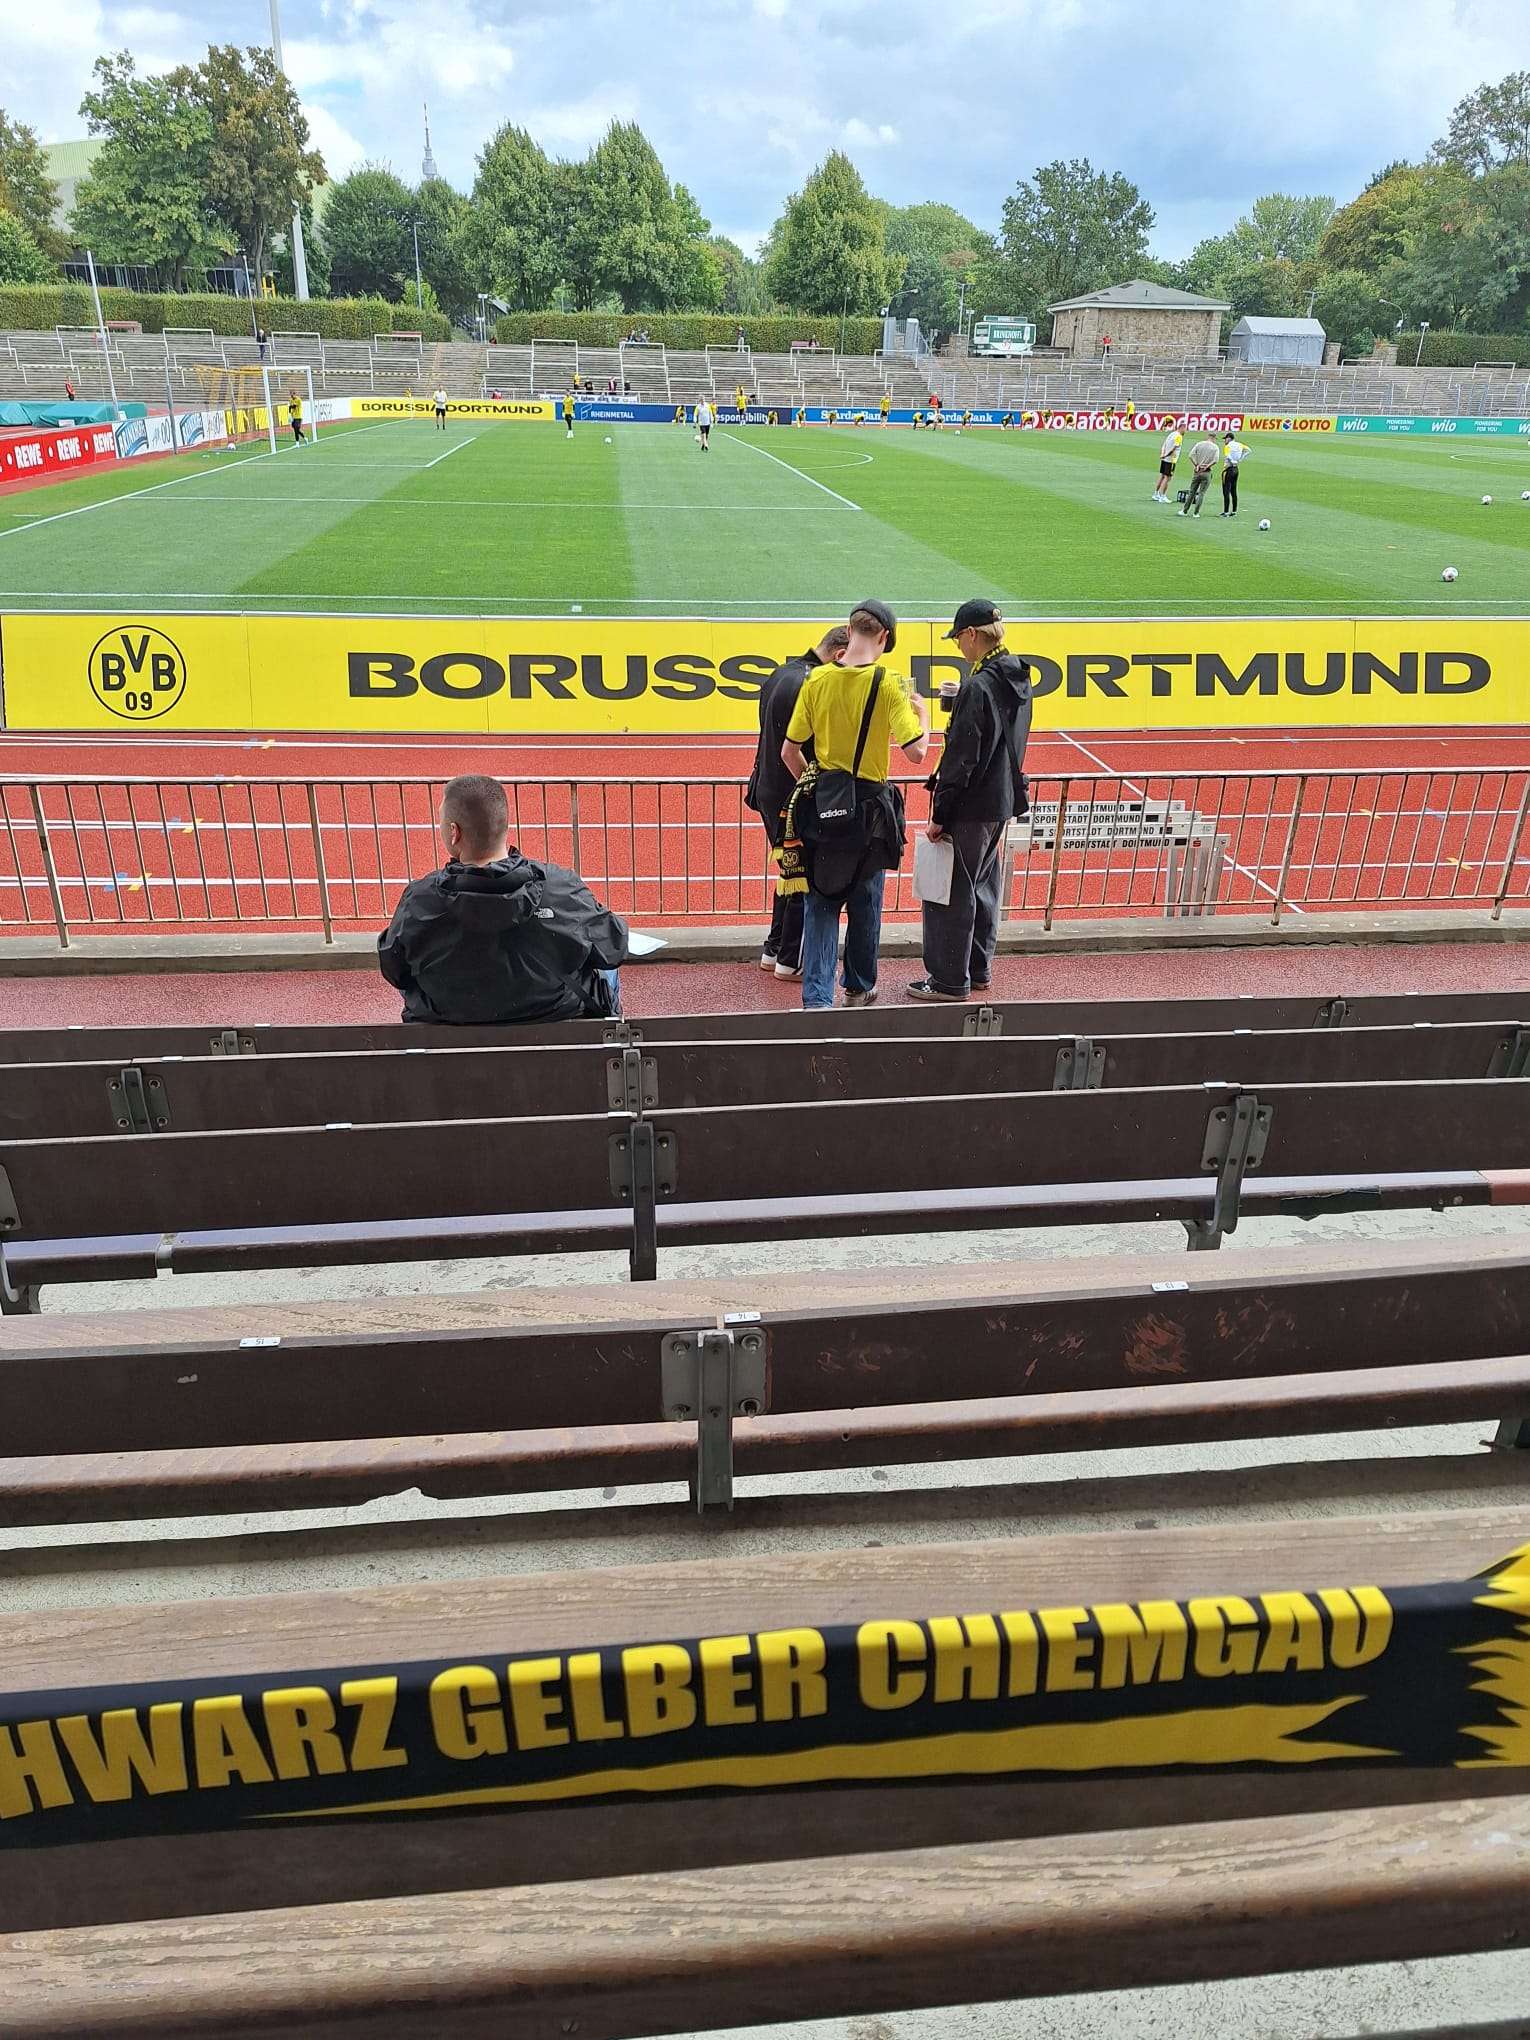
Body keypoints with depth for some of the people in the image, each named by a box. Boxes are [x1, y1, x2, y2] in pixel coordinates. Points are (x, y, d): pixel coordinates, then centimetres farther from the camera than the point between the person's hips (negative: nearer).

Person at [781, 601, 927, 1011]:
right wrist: (920, 712, 2)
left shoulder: (816, 679, -3)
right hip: (869, 807, -2)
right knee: (865, 904, 15)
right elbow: (915, 751, -17)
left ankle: (817, 997, -1)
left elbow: (789, 751, -1)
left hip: (821, 803, 2)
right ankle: (859, 988, 29)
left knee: (820, 904, 8)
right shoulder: (887, 683, -12)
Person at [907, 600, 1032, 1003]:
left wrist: (939, 815, -17)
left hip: (971, 809, -9)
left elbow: (959, 759, -21)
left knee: (950, 892, 0)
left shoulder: (977, 688, -20)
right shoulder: (1018, 681, 8)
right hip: (1002, 803, 9)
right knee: (983, 887, 18)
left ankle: (949, 980, 6)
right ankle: (979, 970, 28)